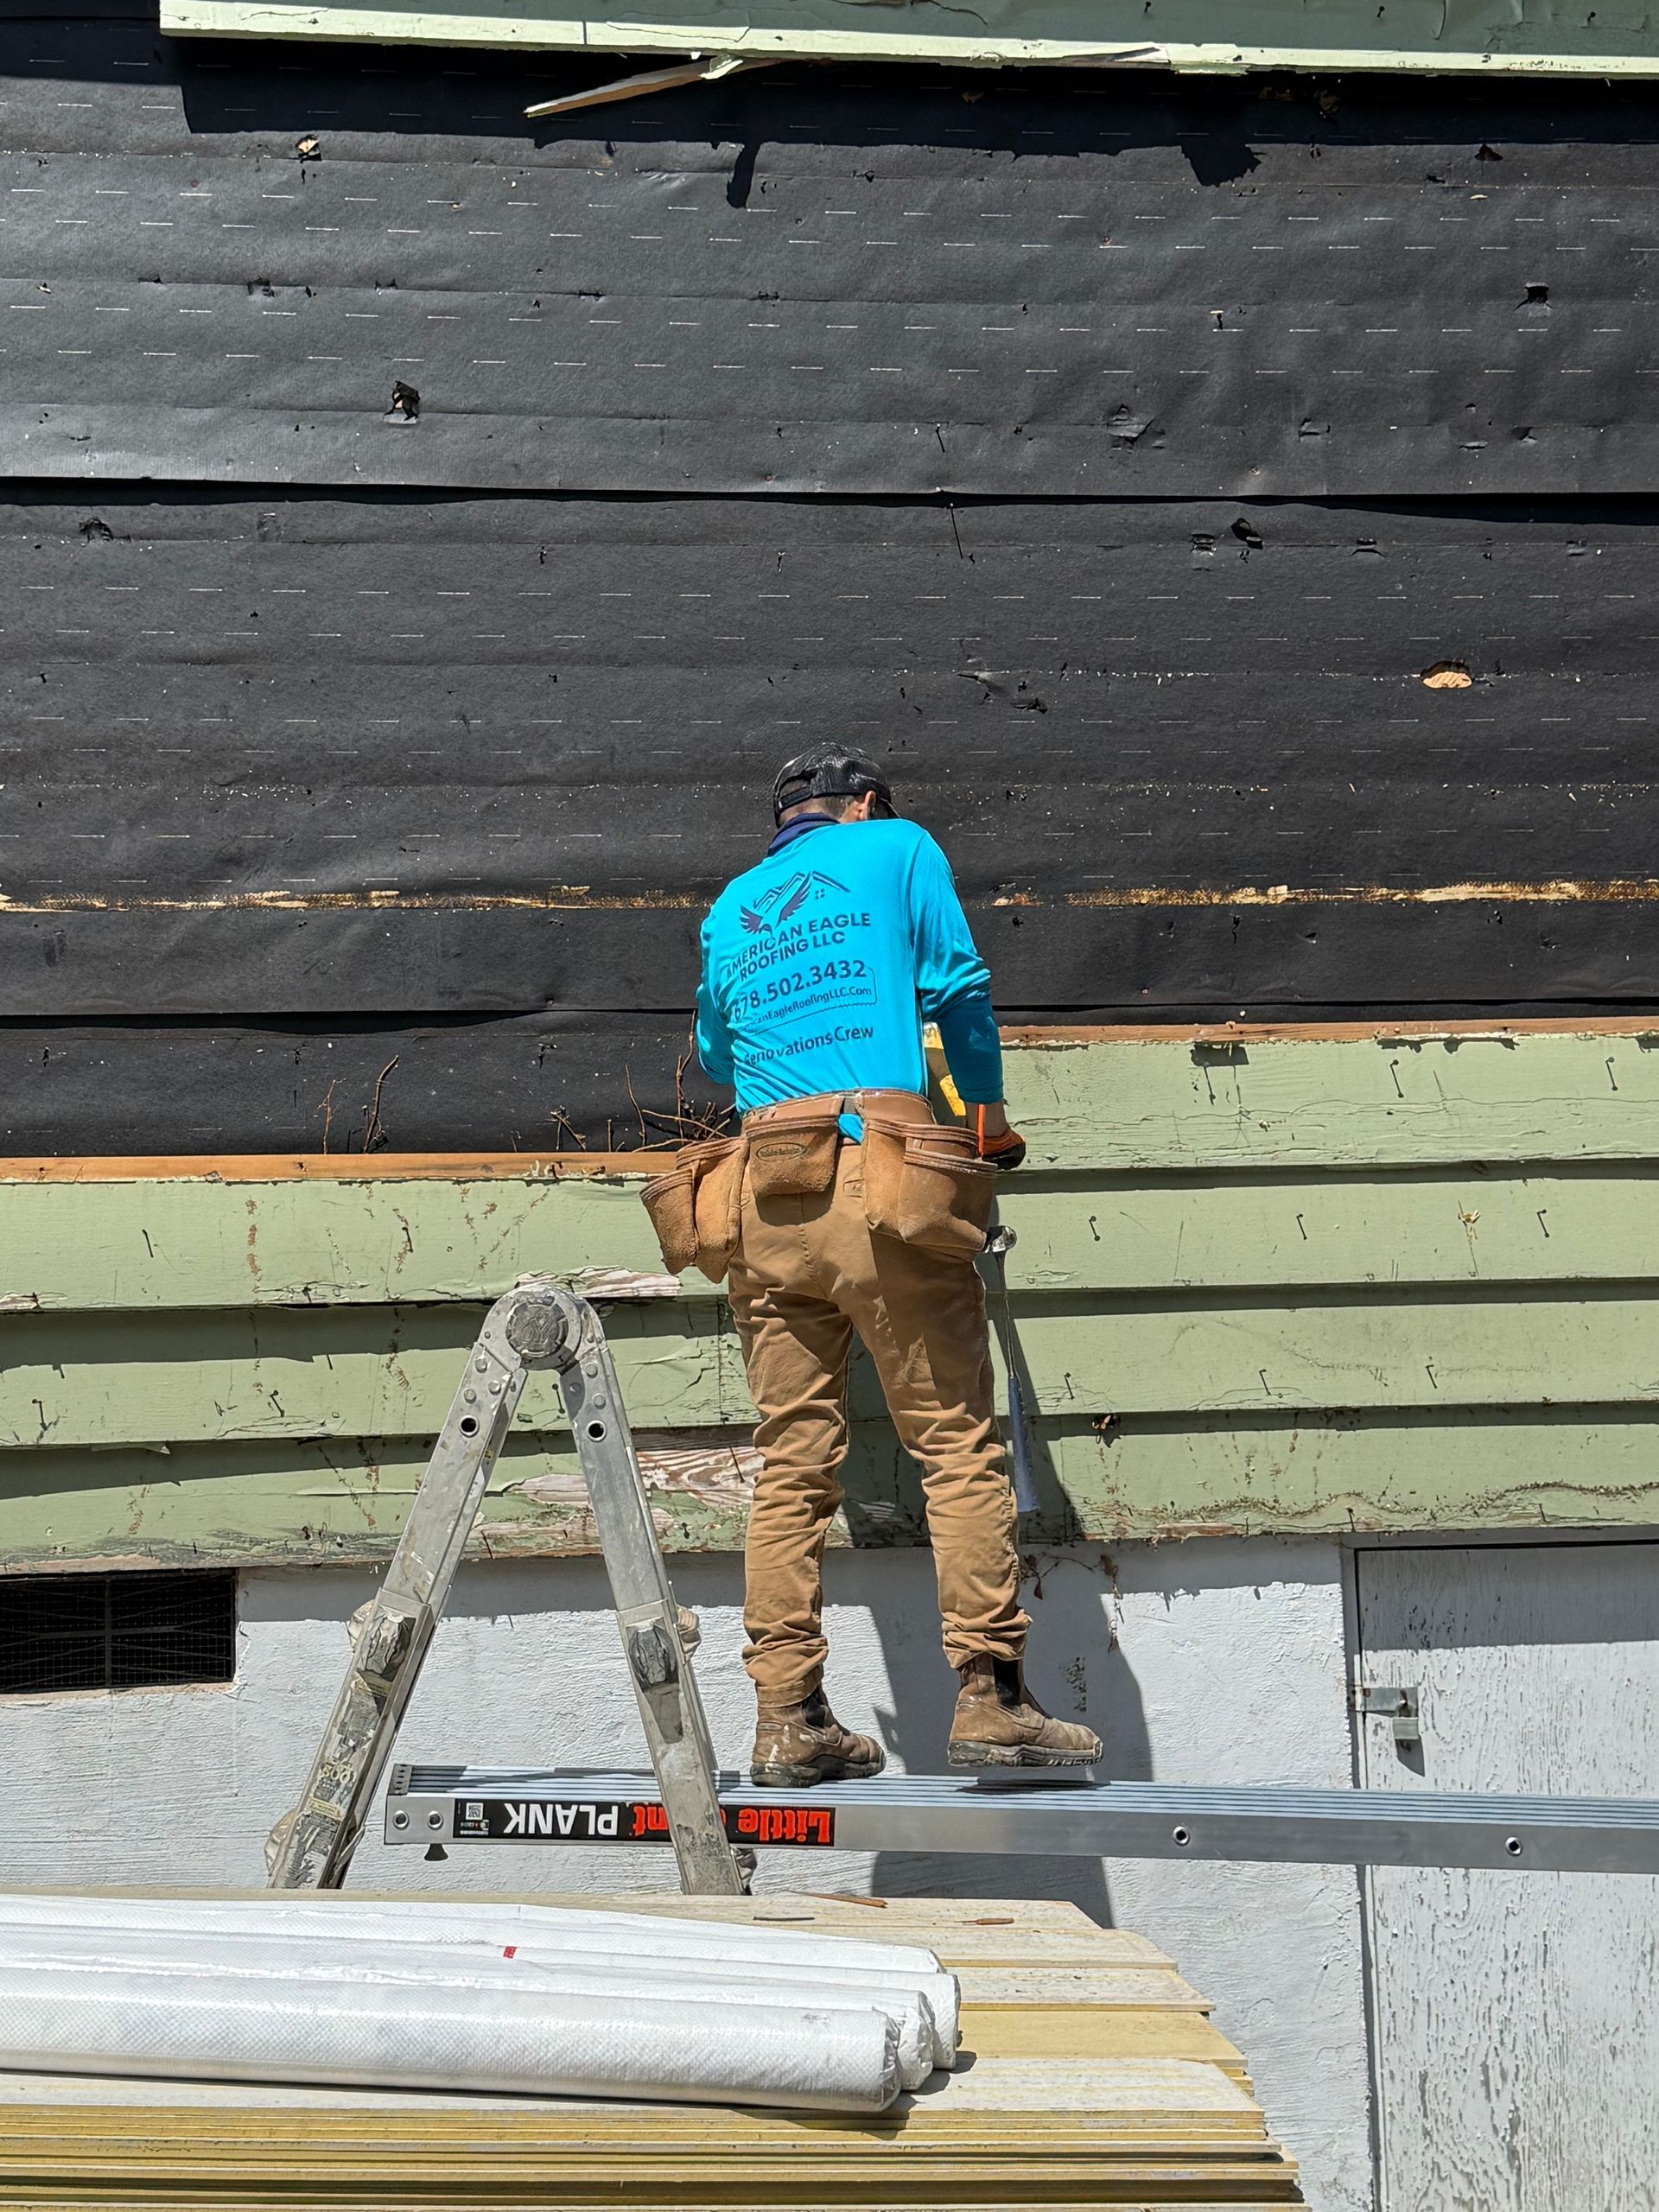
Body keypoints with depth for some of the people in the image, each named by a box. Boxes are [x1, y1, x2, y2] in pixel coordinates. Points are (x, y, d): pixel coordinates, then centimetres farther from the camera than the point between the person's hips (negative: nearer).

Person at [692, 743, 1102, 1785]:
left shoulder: (731, 906, 25)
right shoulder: (899, 847, 14)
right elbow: (959, 986, 6)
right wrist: (989, 1113, 19)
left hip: (766, 1191, 5)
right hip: (877, 1172, -4)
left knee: (792, 1464, 5)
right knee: (959, 1443, -2)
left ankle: (787, 1718, 2)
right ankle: (989, 1695, -7)